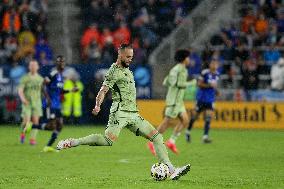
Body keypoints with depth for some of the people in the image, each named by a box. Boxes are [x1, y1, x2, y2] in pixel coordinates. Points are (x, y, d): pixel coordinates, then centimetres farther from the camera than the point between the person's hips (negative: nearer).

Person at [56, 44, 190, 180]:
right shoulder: (115, 71, -5)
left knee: (157, 137, -1)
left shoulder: (127, 70, 21)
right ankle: (72, 143, -13)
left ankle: (172, 171, -5)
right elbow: (103, 91, -16)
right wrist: (97, 105, -32)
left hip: (133, 114, 9)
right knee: (108, 141, -26)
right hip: (120, 113, -9)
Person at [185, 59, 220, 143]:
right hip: (201, 97, -5)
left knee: (208, 117, -8)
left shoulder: (217, 74, 7)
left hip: (210, 99, 5)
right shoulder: (205, 72, -14)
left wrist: (216, 91, 6)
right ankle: (188, 132, 27)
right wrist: (210, 85, -23)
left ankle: (205, 136, -9)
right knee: (195, 115, 6)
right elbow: (199, 83, -14)